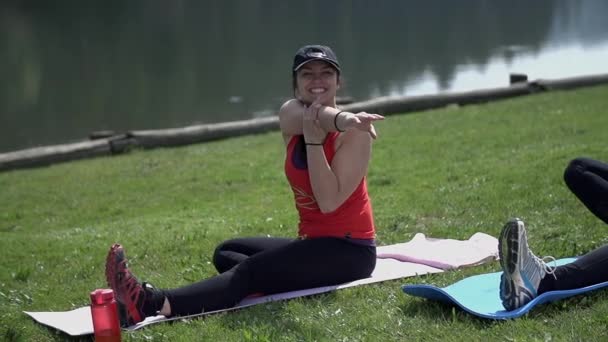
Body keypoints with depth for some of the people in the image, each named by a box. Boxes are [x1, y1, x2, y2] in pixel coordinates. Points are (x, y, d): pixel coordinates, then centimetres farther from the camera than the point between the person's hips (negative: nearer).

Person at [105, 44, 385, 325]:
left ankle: (152, 304, -41)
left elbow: (329, 202, -24)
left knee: (251, 270, -26)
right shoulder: (290, 116, 2)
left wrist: (313, 139, -30)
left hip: (349, 251, -9)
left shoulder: (355, 132, -15)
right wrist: (344, 119, -47)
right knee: (226, 252, 12)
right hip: (312, 243, 9)